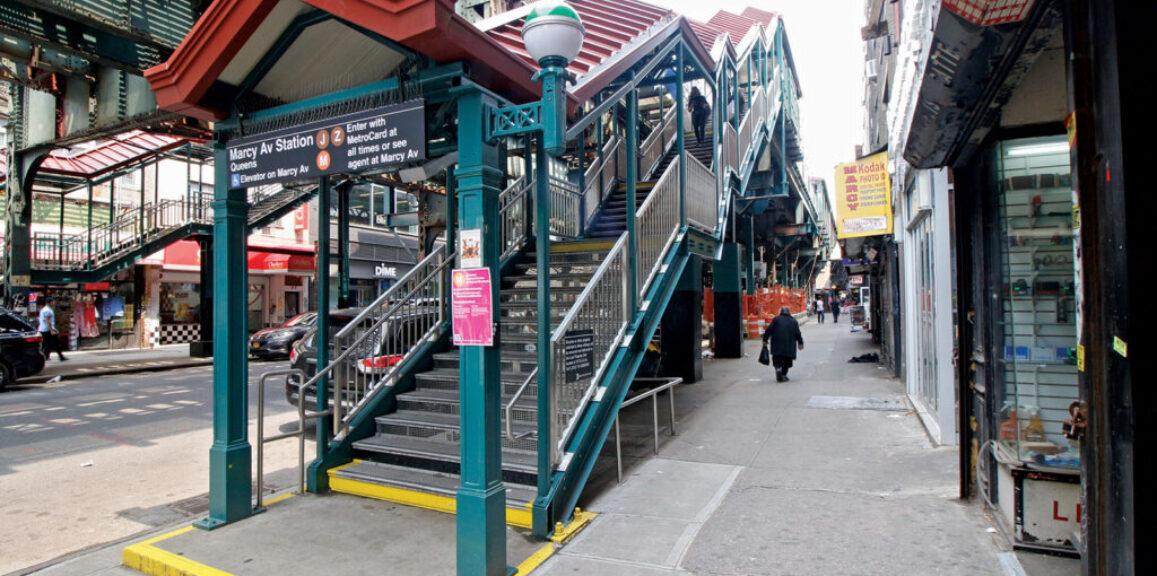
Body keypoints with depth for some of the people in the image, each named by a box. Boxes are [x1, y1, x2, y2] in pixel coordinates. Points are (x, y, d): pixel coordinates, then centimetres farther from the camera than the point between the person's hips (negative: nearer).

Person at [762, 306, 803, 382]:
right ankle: (783, 375, 7)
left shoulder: (776, 319, 4)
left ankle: (778, 368, -21)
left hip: (777, 344, -1)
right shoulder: (793, 321, 9)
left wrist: (765, 340, 5)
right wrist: (800, 343, 17)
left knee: (777, 358, 6)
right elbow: (798, 333, 7)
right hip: (789, 344, 1)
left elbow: (769, 330, -2)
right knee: (787, 360, 11)